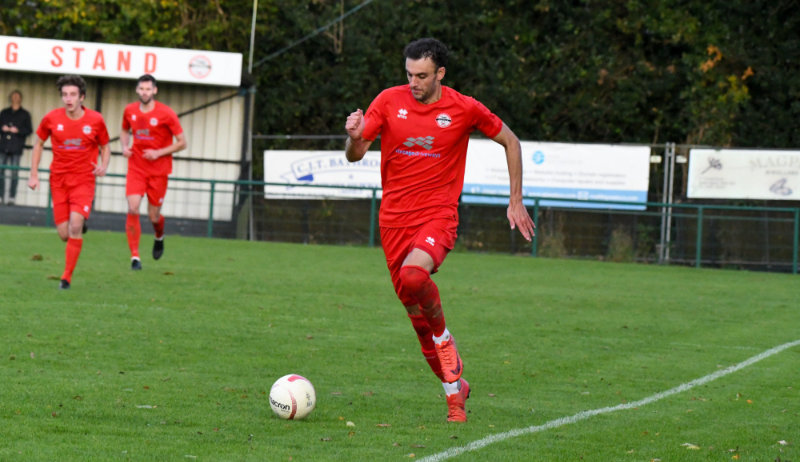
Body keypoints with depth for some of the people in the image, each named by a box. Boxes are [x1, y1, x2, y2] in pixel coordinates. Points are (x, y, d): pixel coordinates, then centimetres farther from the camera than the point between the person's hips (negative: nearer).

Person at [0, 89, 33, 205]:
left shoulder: (25, 114, 8)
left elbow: (29, 130, 3)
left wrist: (18, 130, -11)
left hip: (16, 148, -3)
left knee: (14, 173, -6)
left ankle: (12, 197, -4)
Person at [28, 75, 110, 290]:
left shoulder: (96, 120, -4)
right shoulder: (52, 118, -2)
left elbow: (105, 146, 11)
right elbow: (38, 144, 12)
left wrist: (103, 167, -9)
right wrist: (33, 174, 5)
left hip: (84, 181, -2)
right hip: (58, 181, 2)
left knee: (75, 225, -20)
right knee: (64, 234, -1)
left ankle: (67, 276, -12)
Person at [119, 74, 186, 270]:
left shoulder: (166, 114, -10)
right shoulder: (130, 111, 2)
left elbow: (181, 142, -6)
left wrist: (158, 153, -17)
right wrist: (125, 146, 1)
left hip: (158, 171, -2)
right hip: (136, 168, 2)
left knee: (154, 216, 4)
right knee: (132, 210, -16)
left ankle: (159, 237, 41)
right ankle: (135, 256, -10)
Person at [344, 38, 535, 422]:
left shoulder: (464, 109, -4)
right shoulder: (389, 101, 0)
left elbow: (509, 141, 10)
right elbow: (355, 155, 0)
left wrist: (516, 201, 8)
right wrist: (354, 138, -24)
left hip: (438, 215, -3)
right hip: (394, 218, 3)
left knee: (414, 275, -33)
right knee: (416, 314, 4)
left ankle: (442, 334, -4)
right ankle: (454, 389, 19)